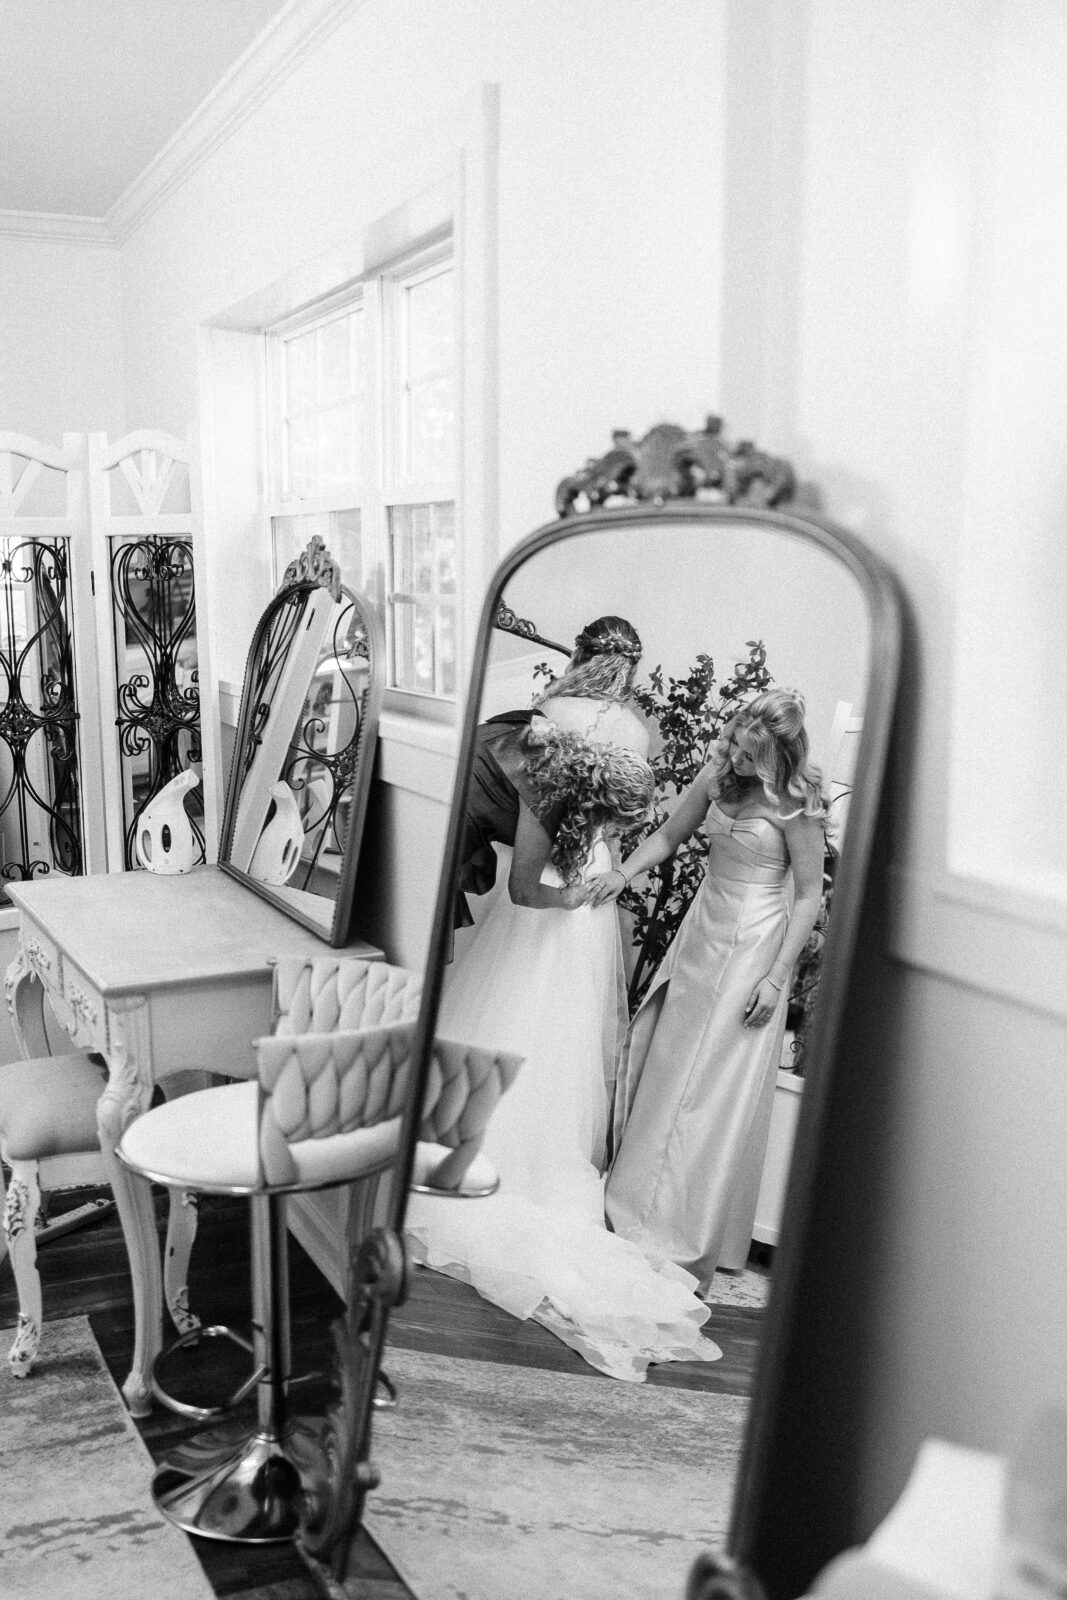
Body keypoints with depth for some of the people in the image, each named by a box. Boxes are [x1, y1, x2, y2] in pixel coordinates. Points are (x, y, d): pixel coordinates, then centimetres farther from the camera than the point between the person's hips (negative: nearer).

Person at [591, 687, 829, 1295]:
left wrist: (776, 978, -15)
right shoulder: (717, 777, 1)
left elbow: (811, 895, -12)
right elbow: (669, 836, 14)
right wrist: (624, 872, -2)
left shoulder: (795, 804, -15)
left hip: (754, 945, -6)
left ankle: (692, 1240, 12)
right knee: (666, 1071, 12)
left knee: (719, 1092, -1)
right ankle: (643, 1204, 29)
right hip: (702, 930, 6)